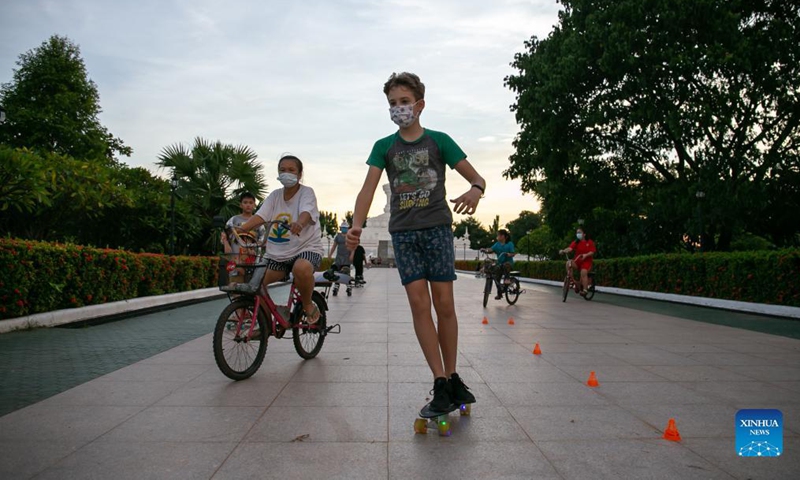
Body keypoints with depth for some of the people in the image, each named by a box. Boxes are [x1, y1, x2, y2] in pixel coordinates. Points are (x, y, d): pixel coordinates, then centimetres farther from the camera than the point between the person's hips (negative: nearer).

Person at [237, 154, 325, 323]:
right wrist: (238, 229, -23)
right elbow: (260, 216, -4)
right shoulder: (275, 195, 10)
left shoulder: (306, 192, -3)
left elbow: (306, 213, -25)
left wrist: (299, 224, -49)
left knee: (301, 268, -39)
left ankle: (308, 305, -10)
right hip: (278, 253, 5)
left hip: (306, 248, -5)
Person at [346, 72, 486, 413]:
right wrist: (356, 225, -21)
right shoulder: (384, 146, 10)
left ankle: (451, 376, 14)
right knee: (418, 303, -6)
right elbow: (368, 188, -3)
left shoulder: (439, 140, 5)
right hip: (403, 231, 1)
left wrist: (475, 190, -24)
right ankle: (441, 382, 0)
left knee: (444, 304, -2)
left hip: (437, 226, -1)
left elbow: (476, 177, 1)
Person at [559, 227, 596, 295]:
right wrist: (563, 251, -35)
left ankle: (585, 290, -21)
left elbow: (592, 252, -7)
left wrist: (586, 255, -27)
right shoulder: (575, 242, 4)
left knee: (583, 272, -28)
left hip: (586, 261, -2)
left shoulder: (589, 242, 1)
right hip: (577, 260, 2)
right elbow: (570, 248, -14)